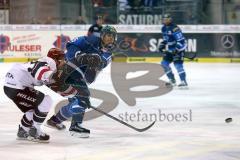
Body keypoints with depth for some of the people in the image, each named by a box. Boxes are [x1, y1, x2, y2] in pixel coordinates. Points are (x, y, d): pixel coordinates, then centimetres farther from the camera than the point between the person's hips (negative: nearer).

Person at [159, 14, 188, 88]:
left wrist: (176, 49, -32)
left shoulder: (174, 29, -22)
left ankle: (183, 82, -17)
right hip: (170, 49, 10)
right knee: (164, 63, 7)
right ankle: (172, 80, 18)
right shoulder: (164, 28, 7)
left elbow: (181, 40, -26)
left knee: (178, 64, -19)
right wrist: (162, 45, 11)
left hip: (179, 48, -9)